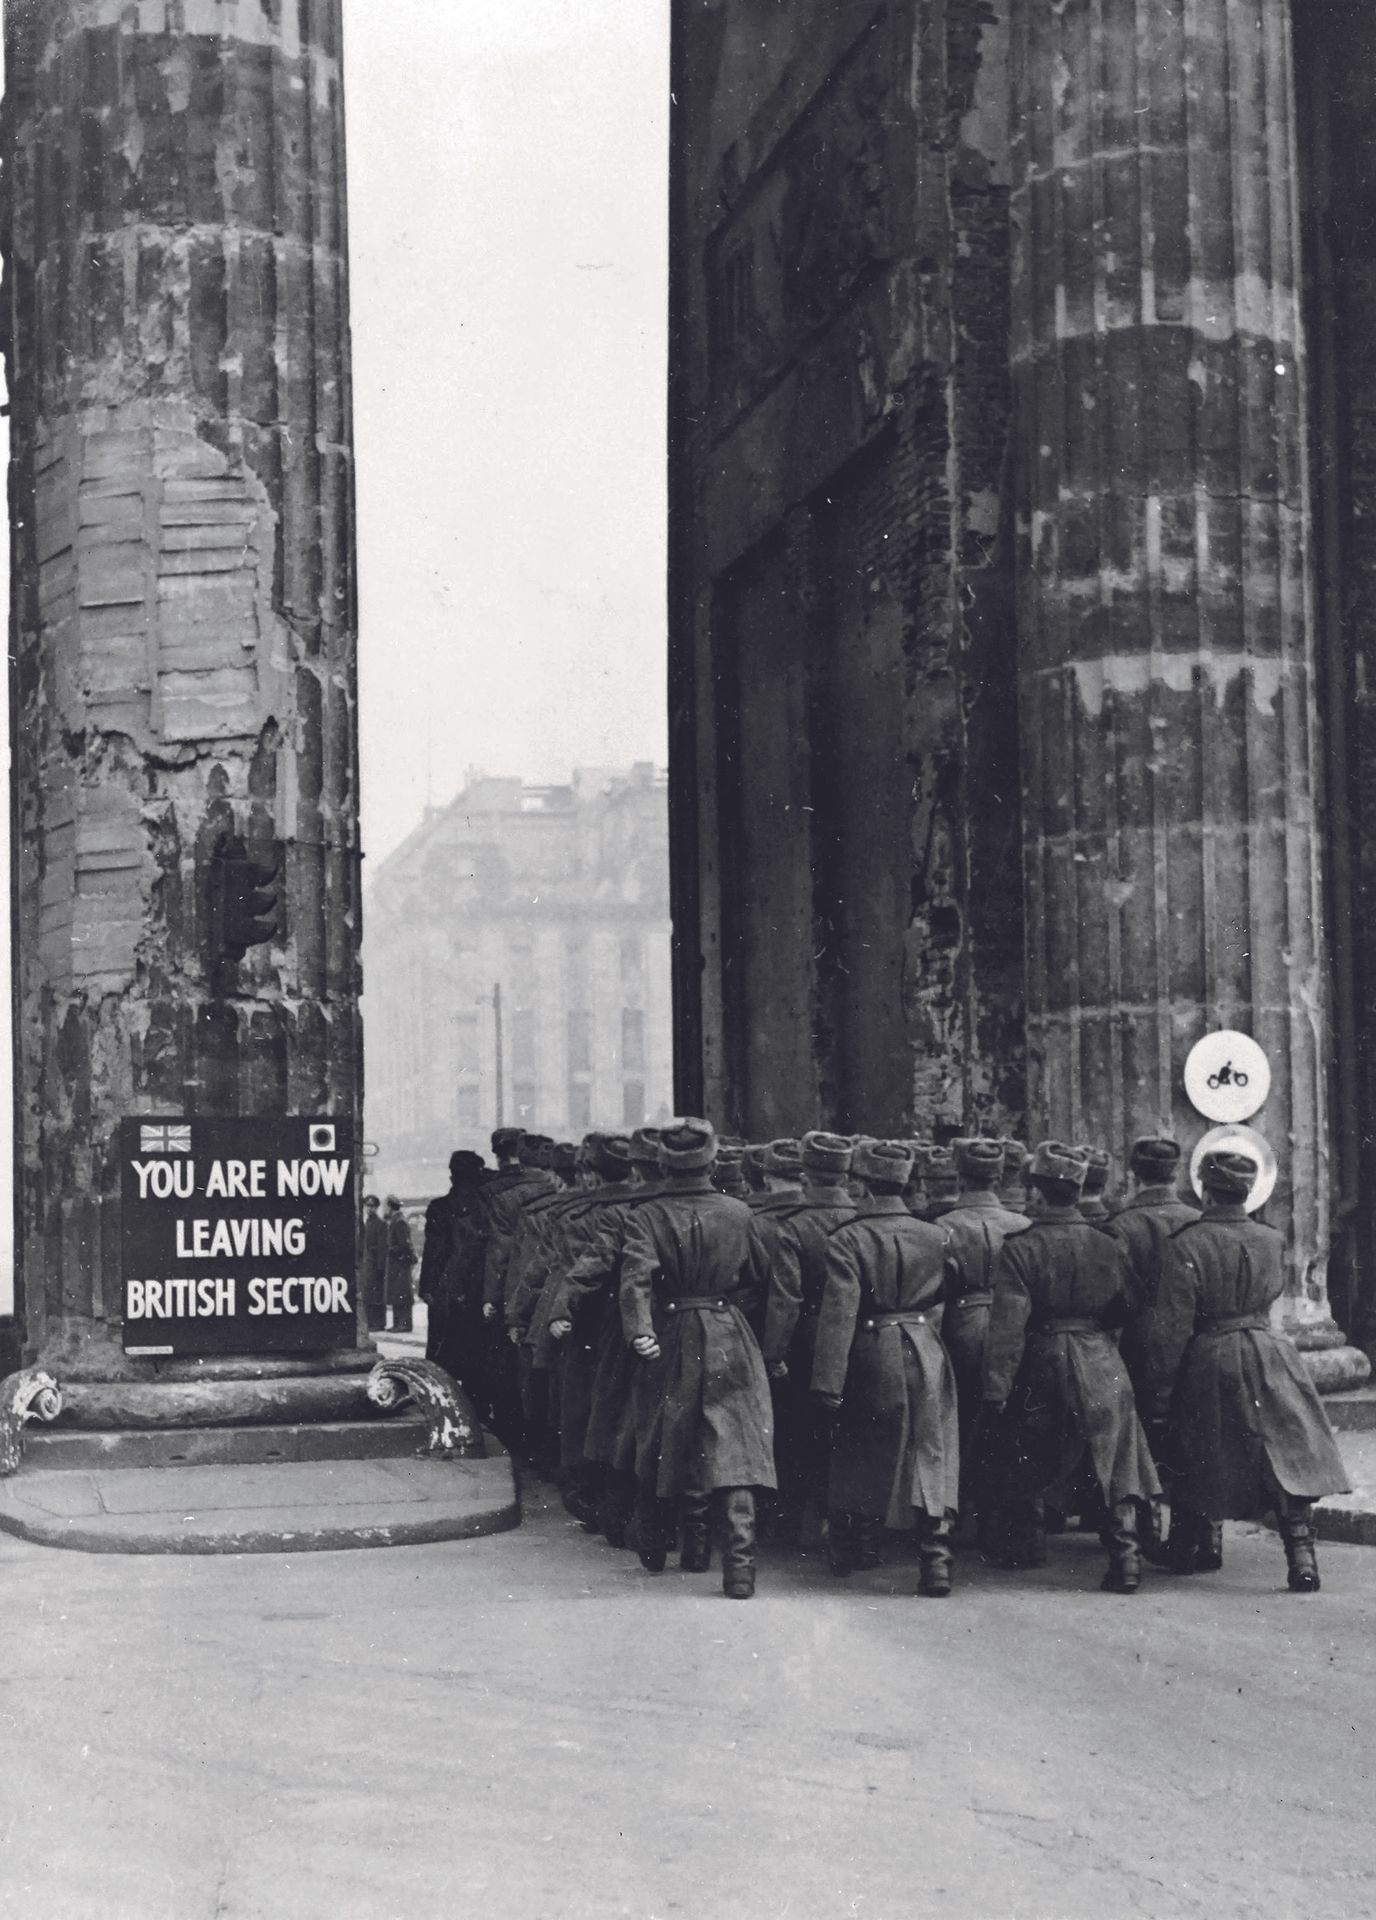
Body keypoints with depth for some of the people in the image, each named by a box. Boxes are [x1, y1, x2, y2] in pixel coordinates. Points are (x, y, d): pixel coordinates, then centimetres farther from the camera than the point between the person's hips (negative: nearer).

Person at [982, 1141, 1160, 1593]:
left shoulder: (1020, 1250, -11)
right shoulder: (1108, 1247, 1)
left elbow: (1007, 1325, -15)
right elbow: (1127, 1311, 9)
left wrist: (995, 1389, -14)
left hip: (1041, 1367, -2)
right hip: (1103, 1368, 2)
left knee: (1028, 1465, 17)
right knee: (1117, 1465, 4)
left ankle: (1028, 1544, 26)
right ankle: (1125, 1554, -7)